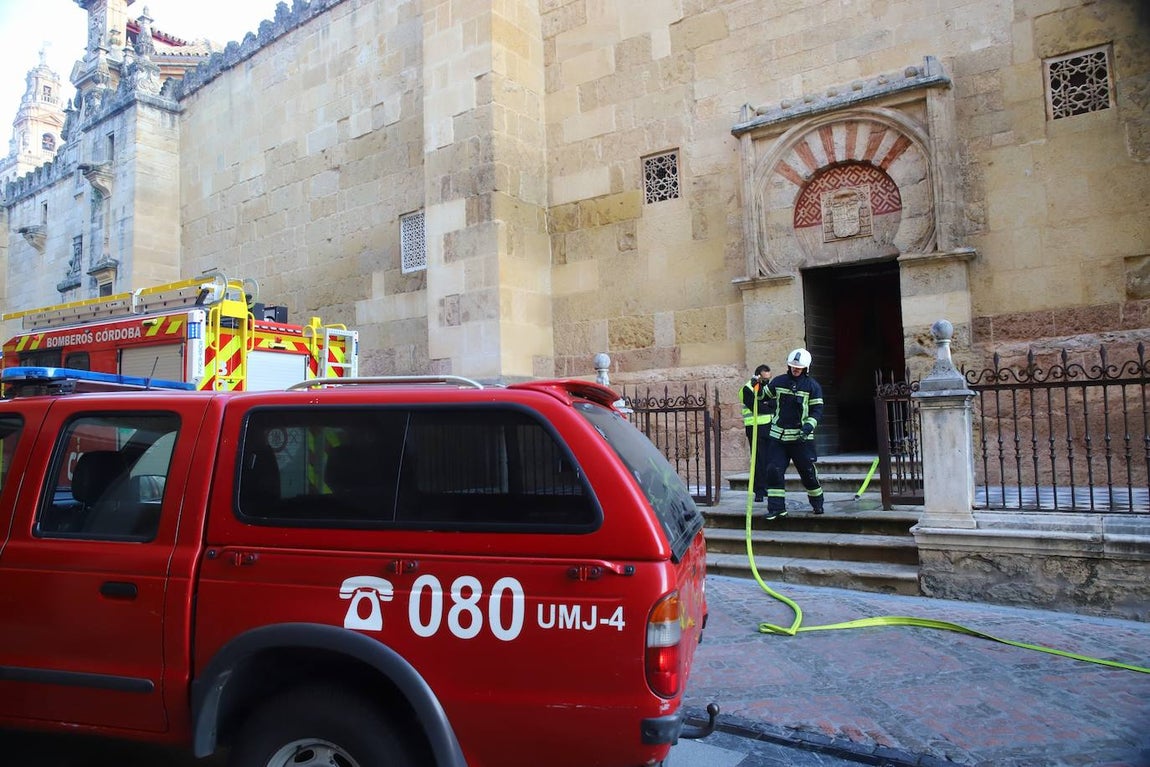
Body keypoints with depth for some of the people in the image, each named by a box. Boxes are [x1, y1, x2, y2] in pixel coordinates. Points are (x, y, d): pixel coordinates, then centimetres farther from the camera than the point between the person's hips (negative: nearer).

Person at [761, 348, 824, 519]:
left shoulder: (812, 386, -1)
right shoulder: (778, 381, 7)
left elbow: (817, 410, -3)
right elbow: (764, 396, 19)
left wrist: (809, 425, -18)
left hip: (801, 437, -2)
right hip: (778, 435, 3)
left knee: (808, 472, 4)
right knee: (774, 470, -4)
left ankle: (817, 503, 26)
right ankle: (777, 507, 3)